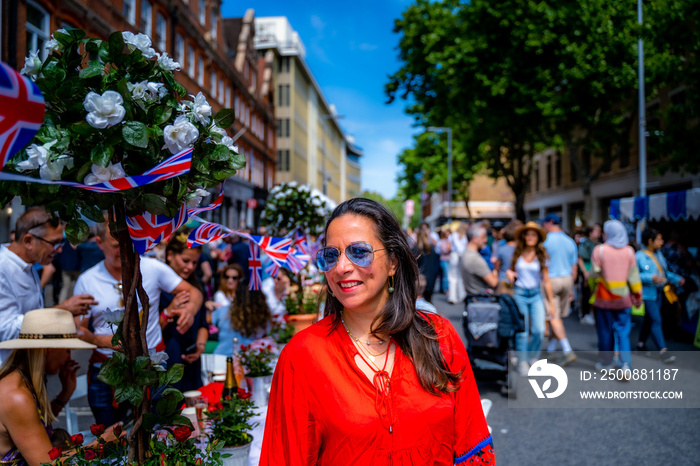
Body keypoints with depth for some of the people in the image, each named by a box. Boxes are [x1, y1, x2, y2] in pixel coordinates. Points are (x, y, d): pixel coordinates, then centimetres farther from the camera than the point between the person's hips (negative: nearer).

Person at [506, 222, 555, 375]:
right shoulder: (516, 253, 3)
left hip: (536, 295, 1)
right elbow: (511, 270, 16)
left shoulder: (541, 255, 2)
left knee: (539, 330, -7)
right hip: (519, 294, 0)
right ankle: (522, 362, 15)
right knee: (522, 331, -1)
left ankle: (533, 358, 16)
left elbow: (546, 281, 5)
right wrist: (508, 273, -9)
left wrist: (551, 302, 5)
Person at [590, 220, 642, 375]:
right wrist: (638, 295, 10)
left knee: (605, 331, 10)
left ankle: (606, 362, 22)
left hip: (604, 297, -2)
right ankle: (626, 364, -9)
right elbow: (633, 275, 1)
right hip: (623, 298, 2)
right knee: (623, 331, 5)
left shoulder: (599, 250, -10)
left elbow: (595, 273, -8)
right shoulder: (629, 251, -2)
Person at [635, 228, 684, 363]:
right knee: (656, 320, -10)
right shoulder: (639, 256, -15)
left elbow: (664, 271, 21)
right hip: (647, 293, -8)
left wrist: (677, 279, 10)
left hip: (658, 292, 8)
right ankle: (663, 350, -9)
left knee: (649, 319, 15)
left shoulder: (658, 254, 10)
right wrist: (651, 278, -29)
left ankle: (641, 344, 29)